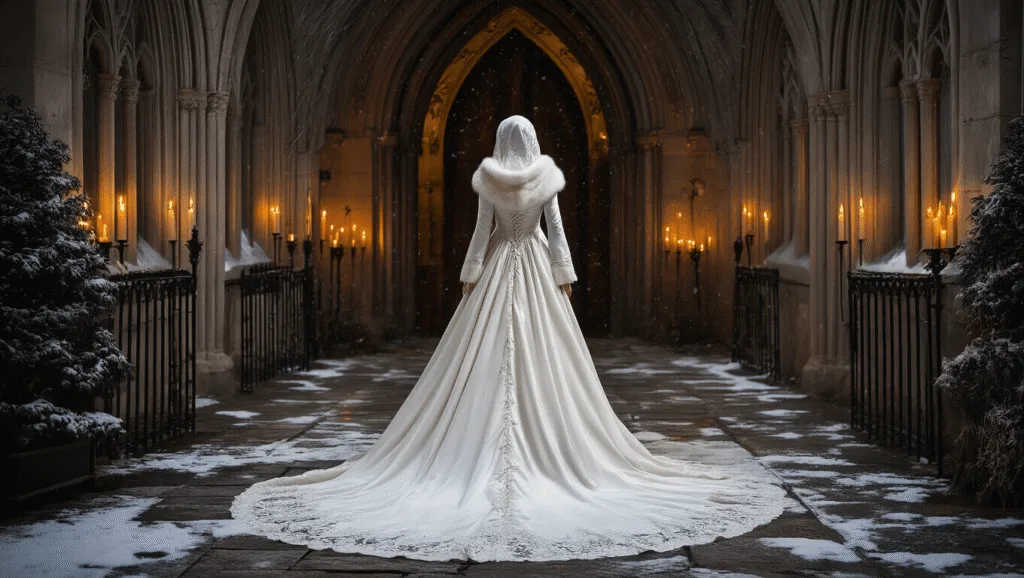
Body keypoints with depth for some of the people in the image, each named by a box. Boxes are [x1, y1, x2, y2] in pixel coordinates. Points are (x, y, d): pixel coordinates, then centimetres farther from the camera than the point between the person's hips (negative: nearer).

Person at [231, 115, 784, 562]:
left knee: (485, 363, 0)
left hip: (495, 271, 0)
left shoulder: (487, 177, -1)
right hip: (537, 272, 1)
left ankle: (481, 452, -2)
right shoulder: (547, 176, 0)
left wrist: (469, 280, 2)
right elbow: (557, 230, 0)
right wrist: (565, 280, 4)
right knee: (542, 363, 1)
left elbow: (481, 230, -2)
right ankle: (549, 446, -1)